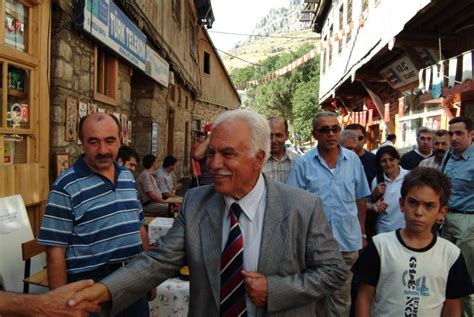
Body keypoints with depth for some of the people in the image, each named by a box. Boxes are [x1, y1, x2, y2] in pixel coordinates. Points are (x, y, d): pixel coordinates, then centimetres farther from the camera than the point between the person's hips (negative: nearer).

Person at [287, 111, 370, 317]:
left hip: (348, 241, 2)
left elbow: (360, 199, 8)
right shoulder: (304, 163, -6)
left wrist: (362, 233, 9)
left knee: (342, 296, 15)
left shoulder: (353, 160, 1)